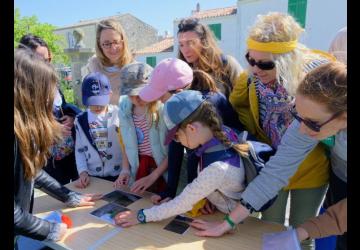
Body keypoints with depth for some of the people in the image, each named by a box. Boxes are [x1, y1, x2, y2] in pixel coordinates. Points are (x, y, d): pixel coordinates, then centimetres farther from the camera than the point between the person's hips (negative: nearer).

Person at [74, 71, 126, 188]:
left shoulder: (120, 115, -10)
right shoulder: (81, 120, 3)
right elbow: (79, 150, 7)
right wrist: (83, 172, -5)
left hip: (119, 177, -2)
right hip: (92, 178, 3)